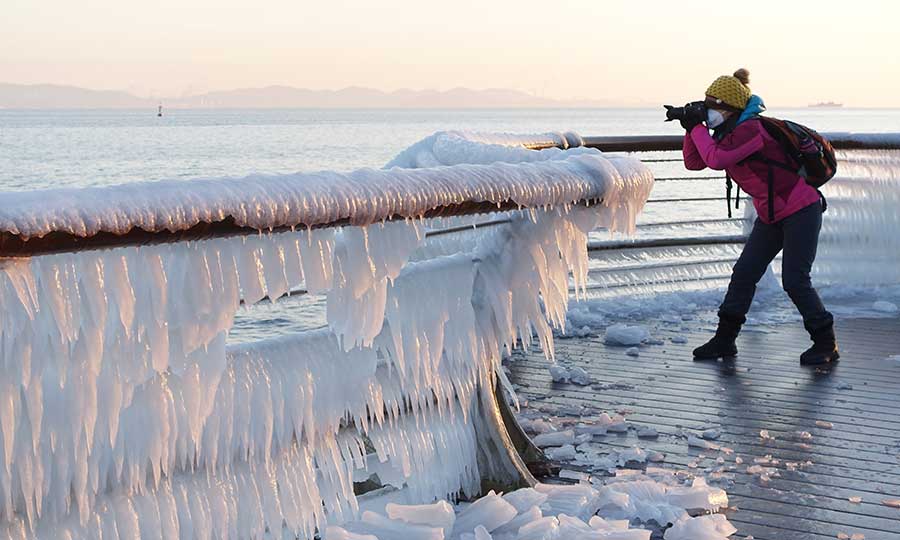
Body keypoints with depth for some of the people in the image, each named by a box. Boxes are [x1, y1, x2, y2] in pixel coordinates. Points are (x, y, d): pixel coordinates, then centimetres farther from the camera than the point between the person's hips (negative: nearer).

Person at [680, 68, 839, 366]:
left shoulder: (749, 129, -24)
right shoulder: (728, 133, 6)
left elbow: (715, 159, -34)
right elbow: (693, 162, 6)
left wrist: (697, 127, -22)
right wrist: (691, 128, -7)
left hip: (800, 210, -9)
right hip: (771, 215, 9)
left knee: (794, 280, -10)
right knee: (744, 273, 5)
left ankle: (826, 344, 4)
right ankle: (724, 340, 12)